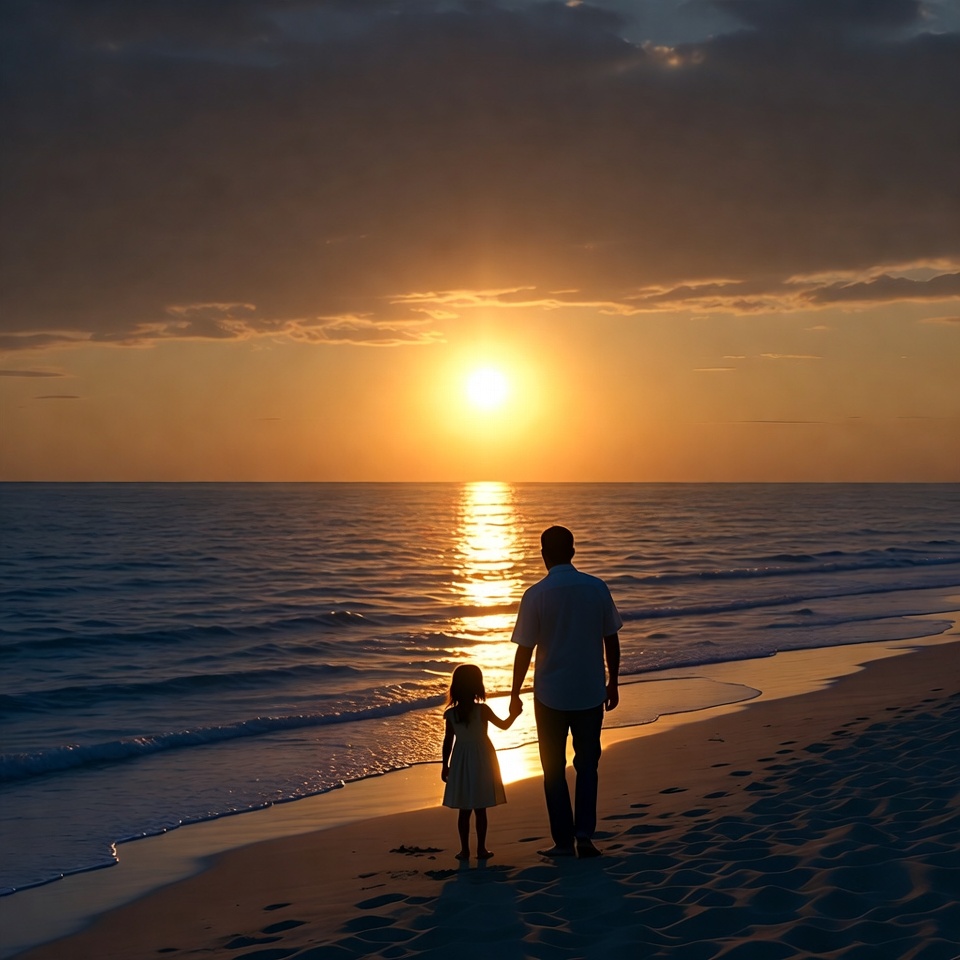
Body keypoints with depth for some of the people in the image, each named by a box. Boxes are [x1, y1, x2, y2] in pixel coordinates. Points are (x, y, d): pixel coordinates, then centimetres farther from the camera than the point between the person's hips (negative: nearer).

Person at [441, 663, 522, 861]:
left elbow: (448, 741, -1)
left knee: (464, 811, 9)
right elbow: (504, 725, -3)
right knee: (480, 810, 6)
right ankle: (481, 849, 10)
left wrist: (445, 765, 10)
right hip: (481, 762, -2)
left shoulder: (450, 714, -7)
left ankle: (465, 849, 11)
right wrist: (514, 714, 16)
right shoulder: (482, 710, -14)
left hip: (461, 763, 2)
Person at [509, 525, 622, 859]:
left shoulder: (536, 595, -12)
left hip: (551, 695, -2)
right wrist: (613, 682, 15)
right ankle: (584, 834, 7)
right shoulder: (597, 588, -4)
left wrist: (514, 693, 2)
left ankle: (564, 841, 12)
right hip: (591, 693, 2)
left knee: (554, 769, 10)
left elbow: (524, 649, -9)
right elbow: (611, 640, 3)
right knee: (587, 764, 16)